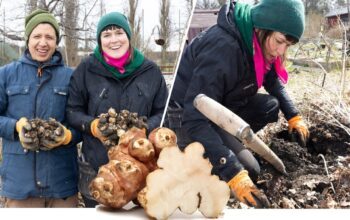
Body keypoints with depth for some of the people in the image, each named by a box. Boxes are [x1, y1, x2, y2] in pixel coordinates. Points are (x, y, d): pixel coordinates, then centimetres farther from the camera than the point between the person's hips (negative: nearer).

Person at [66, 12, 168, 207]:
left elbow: (164, 112, 8)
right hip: (96, 166, -1)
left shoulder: (150, 71, 4)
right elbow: (73, 111, 6)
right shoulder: (86, 69, 2)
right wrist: (93, 125, -14)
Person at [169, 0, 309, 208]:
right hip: (189, 118, -9)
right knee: (248, 170, -22)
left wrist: (294, 116, 2)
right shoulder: (222, 47, -33)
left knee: (271, 105, -8)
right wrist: (233, 174, -41)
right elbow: (196, 119, -37)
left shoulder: (258, 43, -7)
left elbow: (273, 80, 14)